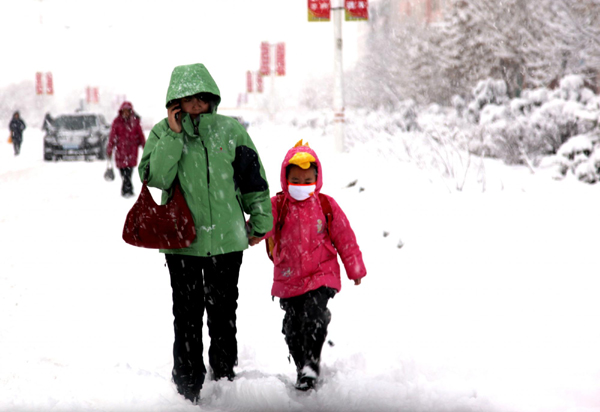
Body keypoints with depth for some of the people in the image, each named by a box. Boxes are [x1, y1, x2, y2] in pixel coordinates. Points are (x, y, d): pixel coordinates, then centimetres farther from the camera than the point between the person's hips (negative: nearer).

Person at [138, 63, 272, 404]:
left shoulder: (230, 130, 1)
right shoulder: (162, 133, -1)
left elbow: (254, 178, 7)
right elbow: (155, 177, -16)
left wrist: (260, 221, 10)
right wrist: (174, 135, -18)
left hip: (226, 238, 1)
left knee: (224, 313, 13)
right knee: (188, 316, 4)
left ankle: (225, 380, 28)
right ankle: (188, 388, 14)